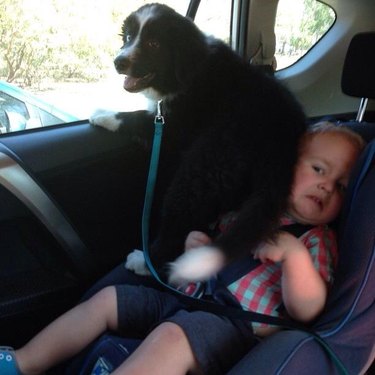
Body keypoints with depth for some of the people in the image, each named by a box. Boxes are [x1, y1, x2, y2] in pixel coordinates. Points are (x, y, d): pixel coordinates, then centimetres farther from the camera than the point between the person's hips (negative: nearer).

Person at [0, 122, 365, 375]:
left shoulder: (315, 239, 1)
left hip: (238, 326, -7)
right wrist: (192, 246, 1)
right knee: (107, 298, 5)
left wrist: (294, 253, -26)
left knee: (171, 336, -36)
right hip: (188, 299, 7)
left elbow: (306, 311, -12)